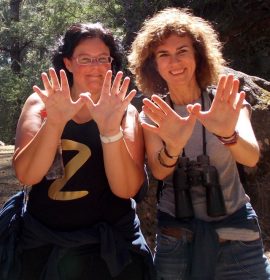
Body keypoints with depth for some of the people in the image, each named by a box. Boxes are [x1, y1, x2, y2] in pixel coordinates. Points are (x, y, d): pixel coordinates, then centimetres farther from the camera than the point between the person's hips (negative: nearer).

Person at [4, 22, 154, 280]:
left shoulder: (125, 112, -5)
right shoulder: (41, 104, -3)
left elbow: (127, 189, -18)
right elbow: (26, 175, -17)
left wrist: (110, 129, -31)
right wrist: (54, 121, -30)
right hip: (43, 243, 1)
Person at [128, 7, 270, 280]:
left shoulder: (224, 102, -7)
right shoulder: (154, 112, -3)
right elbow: (158, 171, -19)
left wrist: (227, 134, -46)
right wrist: (172, 148, -41)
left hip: (234, 230, -1)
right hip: (175, 235, 1)